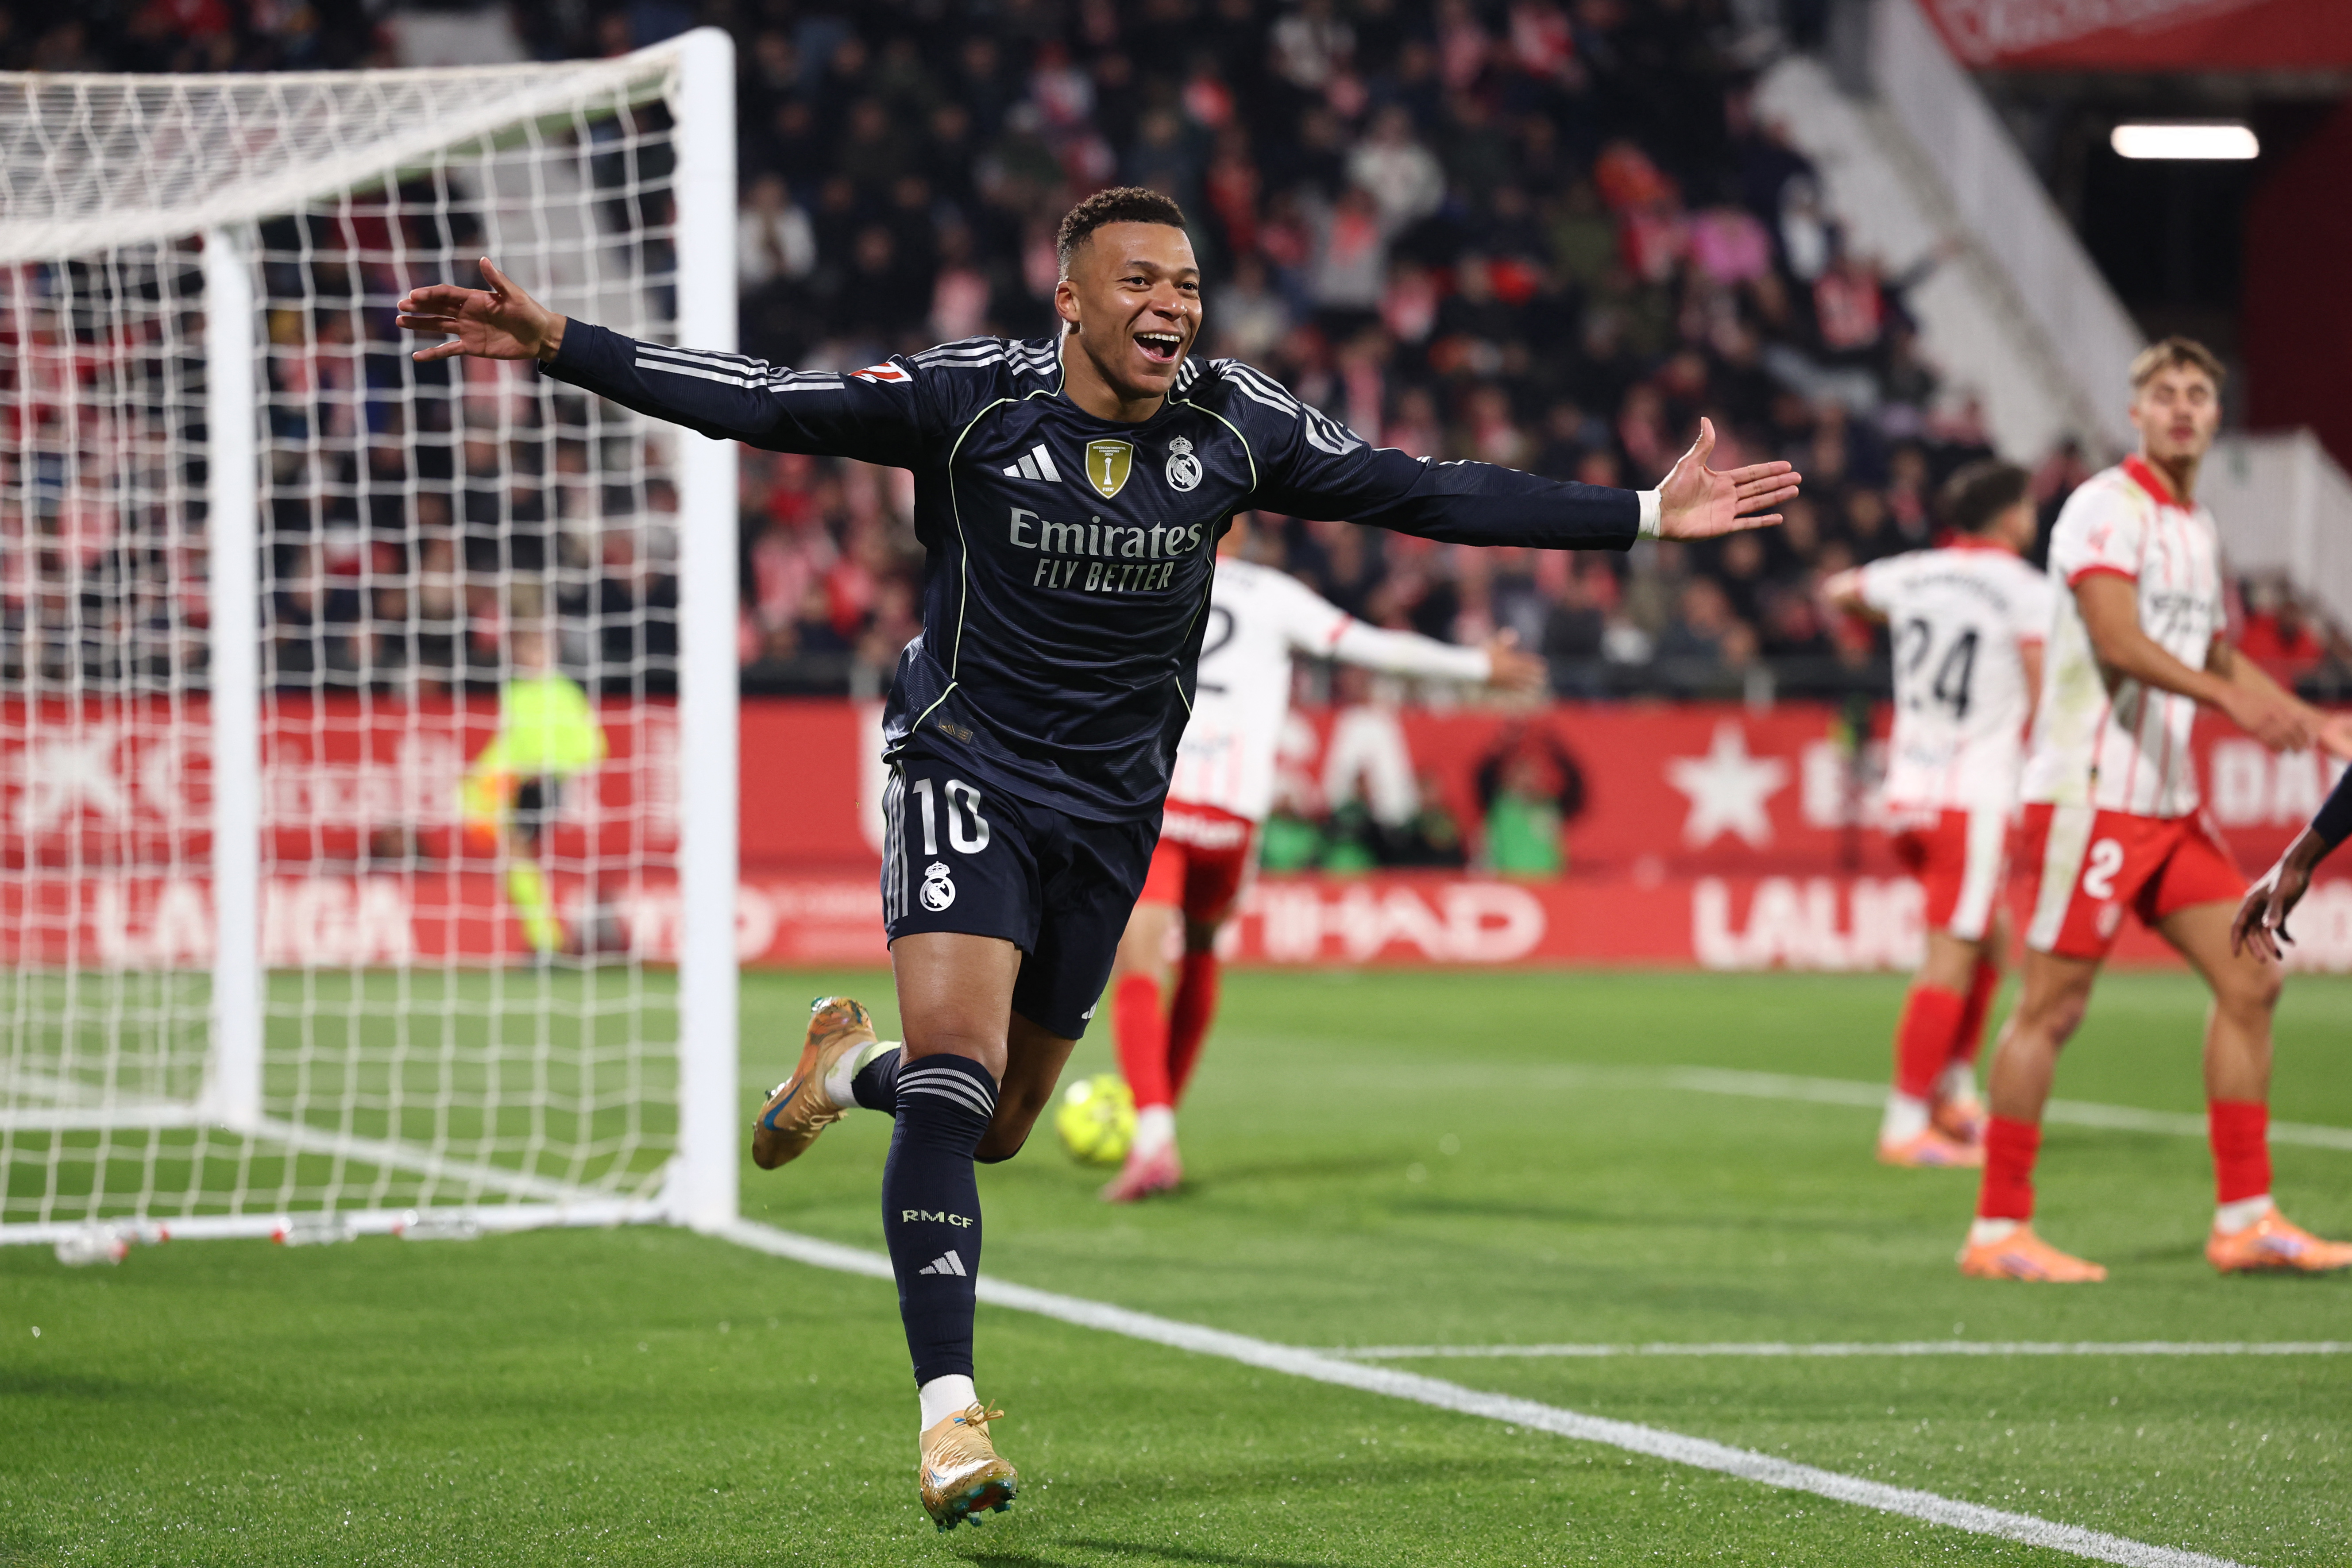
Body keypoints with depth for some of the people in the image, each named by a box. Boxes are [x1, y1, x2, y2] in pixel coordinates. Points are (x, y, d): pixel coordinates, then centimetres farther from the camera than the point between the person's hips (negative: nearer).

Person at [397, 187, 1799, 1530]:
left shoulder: (1237, 424, -5)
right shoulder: (970, 397, -13)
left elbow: (1424, 496, 1)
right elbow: (761, 404, -16)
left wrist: (1644, 517, -1)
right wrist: (557, 345, -26)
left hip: (1109, 809, 4)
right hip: (968, 771, -4)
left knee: (994, 1127, 10)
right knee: (957, 1060, -22)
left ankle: (850, 1064, 46)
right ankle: (950, 1414, -21)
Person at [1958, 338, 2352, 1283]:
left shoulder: (2196, 528, 16)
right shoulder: (2107, 507, -11)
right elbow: (2118, 639, -24)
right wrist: (2236, 702, -32)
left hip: (2170, 803, 9)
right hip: (2089, 793, -9)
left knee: (2250, 982, 5)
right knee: (2052, 1008, -6)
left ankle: (2246, 1219, 9)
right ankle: (1999, 1231, -1)